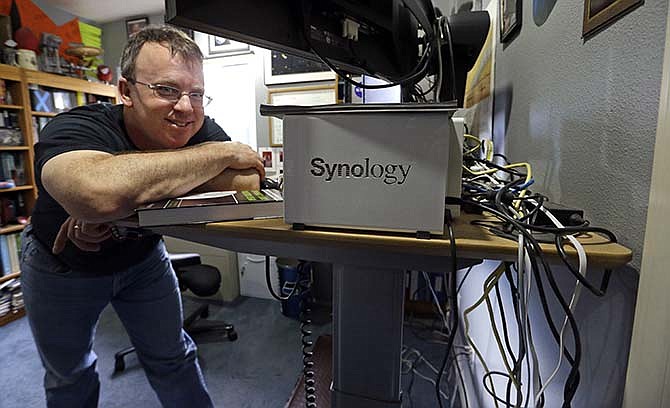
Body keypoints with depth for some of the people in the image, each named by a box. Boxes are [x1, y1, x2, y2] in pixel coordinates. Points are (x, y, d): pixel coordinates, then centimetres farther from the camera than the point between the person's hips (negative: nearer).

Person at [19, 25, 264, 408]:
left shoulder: (201, 130, -22)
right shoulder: (75, 128, -34)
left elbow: (248, 181, -37)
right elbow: (98, 193, -56)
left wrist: (127, 208, -42)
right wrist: (222, 153, -45)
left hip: (141, 257, 2)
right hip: (61, 266, -1)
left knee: (172, 357, 13)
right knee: (68, 376, 20)